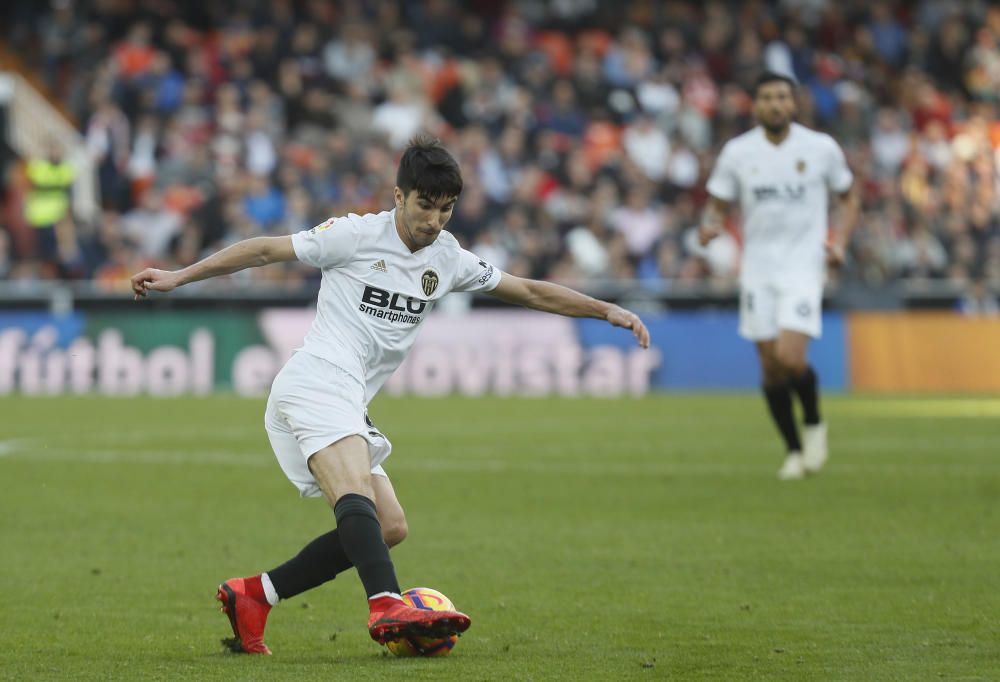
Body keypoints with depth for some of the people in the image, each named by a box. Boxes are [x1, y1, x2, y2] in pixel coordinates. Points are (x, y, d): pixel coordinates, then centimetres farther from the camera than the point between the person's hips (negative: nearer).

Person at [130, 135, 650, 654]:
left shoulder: (448, 260, 15)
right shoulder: (358, 235, -3)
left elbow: (530, 292, 21)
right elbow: (266, 250, 1)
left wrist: (607, 310, 17)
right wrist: (177, 277, 0)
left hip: (349, 406, 8)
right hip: (315, 382, -8)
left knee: (388, 527, 2)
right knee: (355, 487, -31)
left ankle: (253, 595, 5)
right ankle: (387, 607, -54)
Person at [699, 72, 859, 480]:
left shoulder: (821, 148, -1)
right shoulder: (737, 152, 2)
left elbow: (848, 199, 11)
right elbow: (718, 205, 9)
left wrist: (839, 242, -5)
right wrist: (709, 227, -14)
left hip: (803, 267, -2)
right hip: (758, 269, 2)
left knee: (790, 358, -19)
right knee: (770, 366, 4)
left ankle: (813, 424, 10)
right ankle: (794, 450, 22)